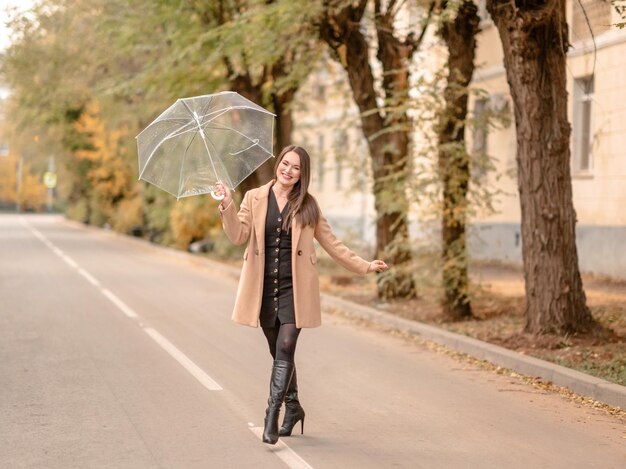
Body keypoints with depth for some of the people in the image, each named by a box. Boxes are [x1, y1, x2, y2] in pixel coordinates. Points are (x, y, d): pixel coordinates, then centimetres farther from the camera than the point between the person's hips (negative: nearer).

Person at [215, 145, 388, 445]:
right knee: (279, 352, 12)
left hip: (294, 287, -2)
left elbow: (331, 244, 11)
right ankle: (293, 407, 30)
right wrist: (228, 206, -19)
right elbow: (238, 236, -4)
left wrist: (365, 266, 6)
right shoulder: (255, 198, 5)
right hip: (264, 288, 2)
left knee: (285, 348, -16)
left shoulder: (307, 206, 6)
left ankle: (272, 416, -14)